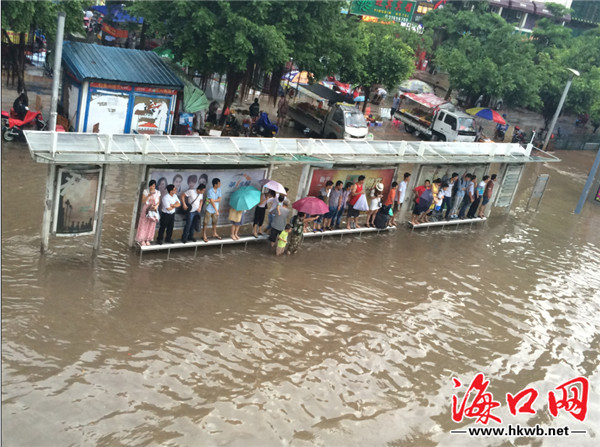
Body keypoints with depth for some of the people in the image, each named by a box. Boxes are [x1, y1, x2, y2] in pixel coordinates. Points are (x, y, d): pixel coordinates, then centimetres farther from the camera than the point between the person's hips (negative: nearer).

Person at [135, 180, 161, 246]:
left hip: (153, 211, 3)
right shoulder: (145, 191, -6)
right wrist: (149, 195, -24)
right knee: (143, 224, 1)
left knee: (151, 225, 7)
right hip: (145, 210, -2)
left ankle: (147, 239, 18)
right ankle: (141, 240, 9)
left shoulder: (158, 192, 0)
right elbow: (143, 201, -12)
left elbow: (158, 202, 6)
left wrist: (156, 206, -14)